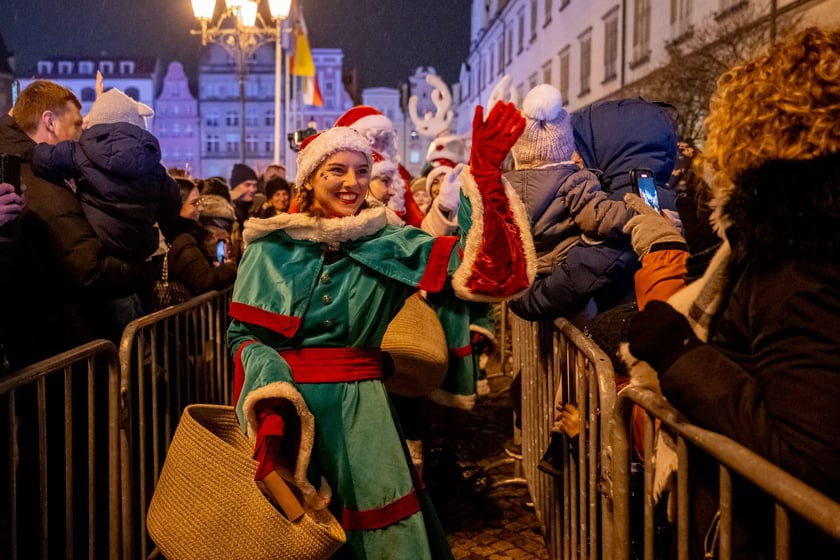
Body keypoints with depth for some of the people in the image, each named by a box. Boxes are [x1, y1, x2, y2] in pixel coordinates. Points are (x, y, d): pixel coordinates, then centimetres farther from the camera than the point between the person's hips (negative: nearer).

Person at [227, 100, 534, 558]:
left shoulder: (388, 242, -1)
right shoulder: (271, 246, 0)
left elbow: (476, 265, -14)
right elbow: (243, 333, 2)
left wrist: (485, 172, -24)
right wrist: (270, 391, -18)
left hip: (359, 404, 0)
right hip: (285, 398, 0)